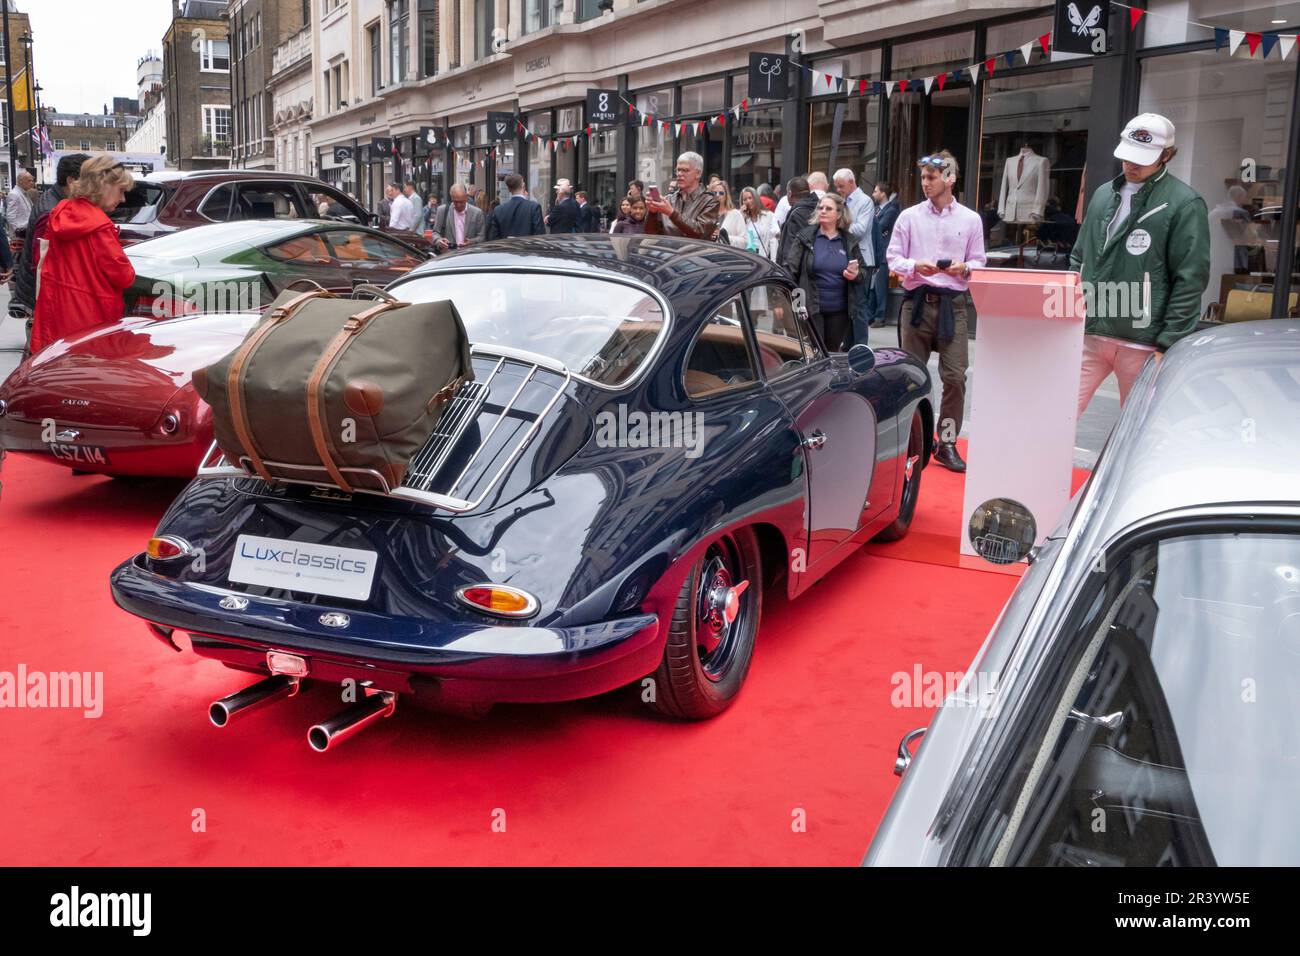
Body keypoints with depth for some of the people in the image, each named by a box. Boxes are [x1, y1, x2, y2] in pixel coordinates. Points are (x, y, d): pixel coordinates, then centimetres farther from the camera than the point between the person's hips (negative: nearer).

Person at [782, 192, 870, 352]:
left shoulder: (850, 241, 8)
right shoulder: (805, 237, 1)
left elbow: (865, 271, 14)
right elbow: (790, 268, -5)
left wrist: (856, 275, -10)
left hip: (839, 310, 3)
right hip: (811, 309, -3)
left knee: (833, 352, 11)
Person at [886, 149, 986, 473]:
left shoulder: (970, 219, 7)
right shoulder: (909, 216, 5)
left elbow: (979, 262, 9)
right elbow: (893, 258, 5)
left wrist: (964, 268, -12)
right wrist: (916, 266, -14)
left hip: (953, 304, 0)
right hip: (917, 301, 0)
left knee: (955, 377, -5)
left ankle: (947, 443, 5)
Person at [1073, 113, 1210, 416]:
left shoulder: (1185, 204, -4)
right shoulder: (1103, 194, 14)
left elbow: (1190, 280, -8)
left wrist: (1168, 344, -12)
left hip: (1142, 343, -5)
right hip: (1088, 334, 5)